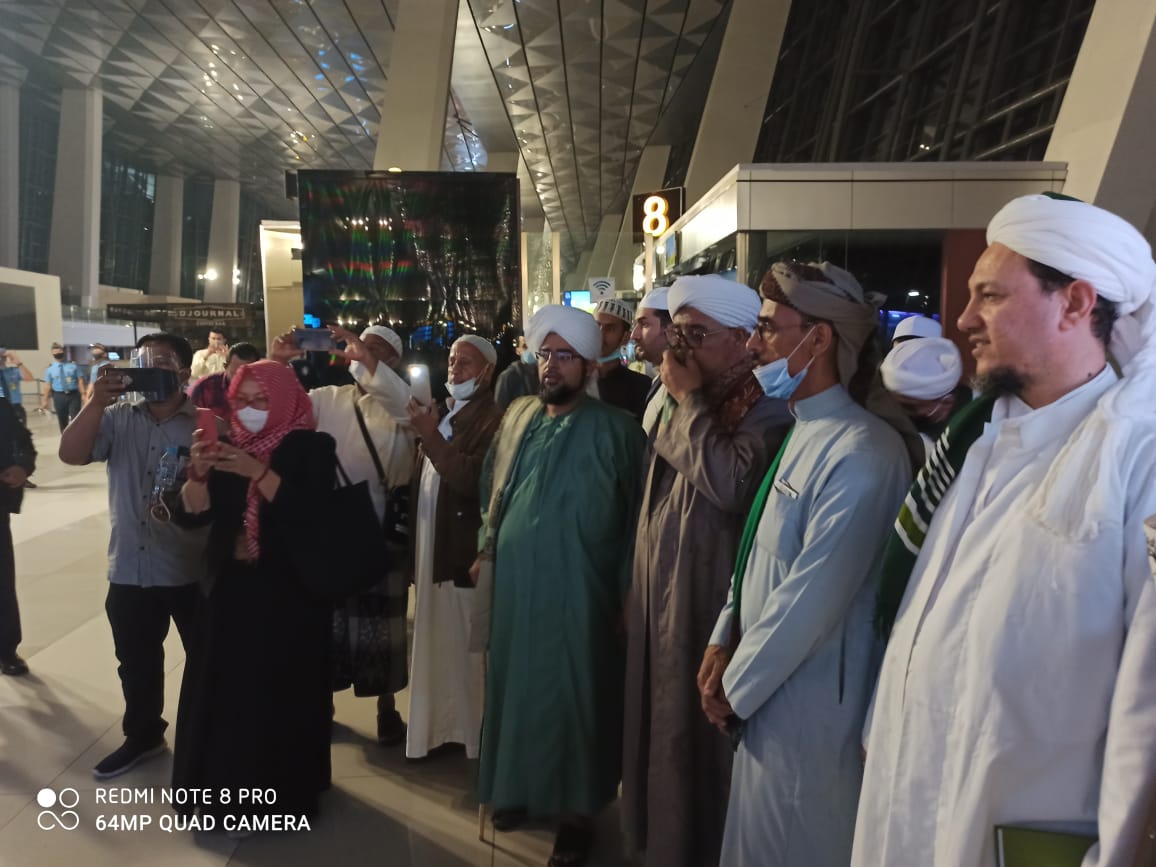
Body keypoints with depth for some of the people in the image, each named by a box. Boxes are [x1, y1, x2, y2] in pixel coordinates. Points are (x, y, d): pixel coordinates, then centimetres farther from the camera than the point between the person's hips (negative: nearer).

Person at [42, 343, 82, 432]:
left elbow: (79, 381, -1)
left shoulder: (73, 366, 4)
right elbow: (47, 385, 4)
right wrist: (45, 400, 4)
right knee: (62, 421, 10)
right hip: (59, 396, 1)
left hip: (74, 395, -1)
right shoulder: (50, 369, 5)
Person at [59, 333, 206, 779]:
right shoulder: (117, 419, 3)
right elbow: (71, 454, -12)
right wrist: (97, 402, -23)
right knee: (136, 662, 20)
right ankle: (143, 735, 41)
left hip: (193, 569, -4)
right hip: (130, 568, 4)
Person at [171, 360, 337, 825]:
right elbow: (191, 515, 0)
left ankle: (285, 790, 22)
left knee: (284, 696, 3)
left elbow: (310, 511, -20)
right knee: (225, 694, 7)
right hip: (231, 590, 4)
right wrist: (199, 472, -18)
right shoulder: (227, 446, 6)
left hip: (290, 595, -4)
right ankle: (227, 786, 26)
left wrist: (256, 472, -26)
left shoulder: (311, 447, -6)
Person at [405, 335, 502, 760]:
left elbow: (473, 479, -22)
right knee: (435, 642, 16)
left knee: (466, 645, 1)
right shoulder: (443, 412, 15)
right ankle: (440, 726, 29)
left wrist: (430, 436, -21)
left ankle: (474, 733, 16)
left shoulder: (492, 417, -11)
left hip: (463, 549, -8)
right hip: (430, 545, 8)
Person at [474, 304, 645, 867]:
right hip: (513, 586, 5)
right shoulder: (517, 417, 7)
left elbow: (635, 514, -7)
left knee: (573, 699, 6)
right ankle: (518, 785, 38)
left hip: (577, 594, -4)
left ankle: (576, 810, 24)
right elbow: (491, 489, 16)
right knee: (516, 689, 17)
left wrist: (626, 592, -7)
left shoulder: (615, 431, -9)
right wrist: (486, 551, 11)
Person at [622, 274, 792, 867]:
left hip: (706, 607, -8)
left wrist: (690, 403, -21)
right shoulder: (679, 402, 10)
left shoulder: (763, 411, -14)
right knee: (661, 732, 19)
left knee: (695, 740, 5)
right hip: (660, 599, 8)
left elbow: (732, 487, -33)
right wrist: (636, 591, 18)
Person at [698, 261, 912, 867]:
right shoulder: (801, 431, 7)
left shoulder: (861, 452, -23)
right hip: (764, 689, 8)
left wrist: (736, 689, -12)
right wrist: (724, 640, 4)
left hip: (807, 704, -8)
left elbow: (811, 597, -23)